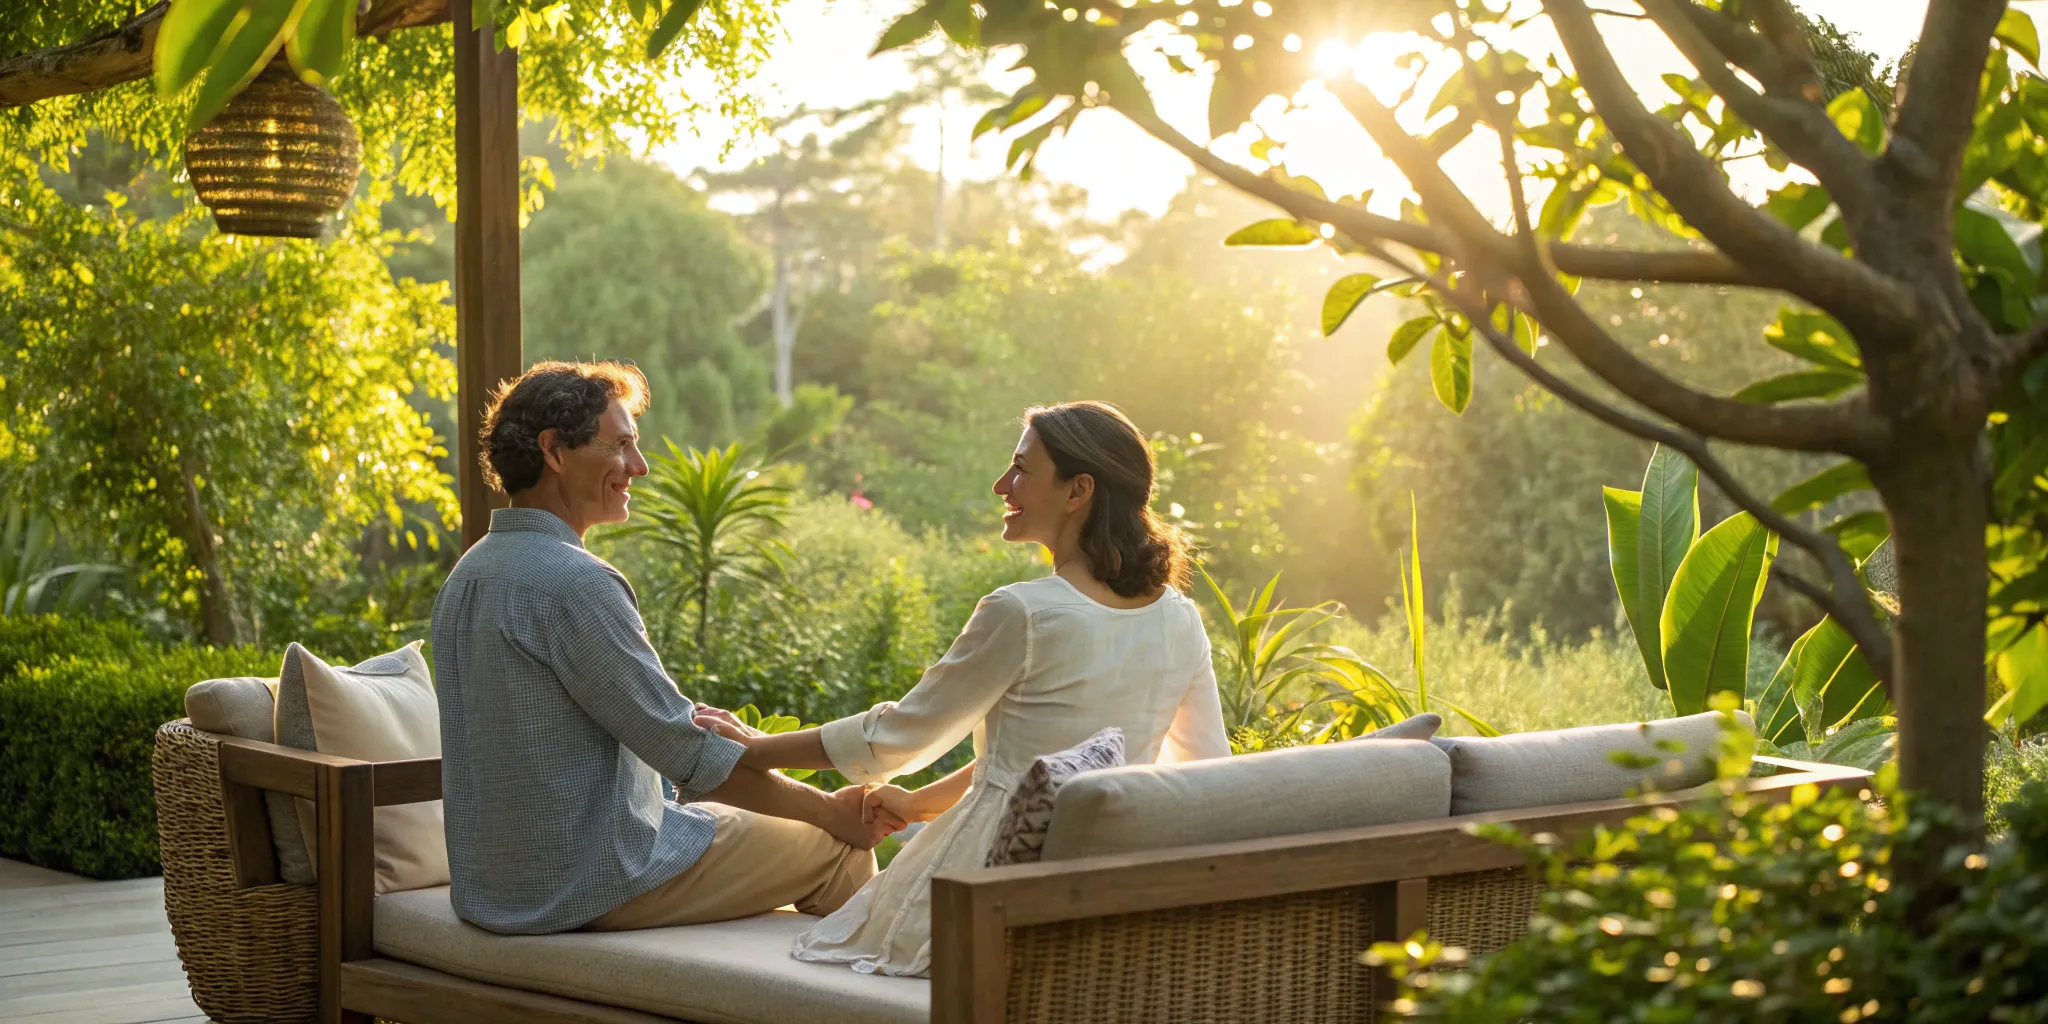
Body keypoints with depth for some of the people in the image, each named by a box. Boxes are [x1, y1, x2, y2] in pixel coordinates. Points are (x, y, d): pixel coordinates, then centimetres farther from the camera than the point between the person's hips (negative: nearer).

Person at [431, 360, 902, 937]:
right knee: (841, 851, 4)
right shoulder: (572, 584, -22)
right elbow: (688, 753, -19)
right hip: (589, 884, -10)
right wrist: (831, 811, -7)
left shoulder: (468, 575, 9)